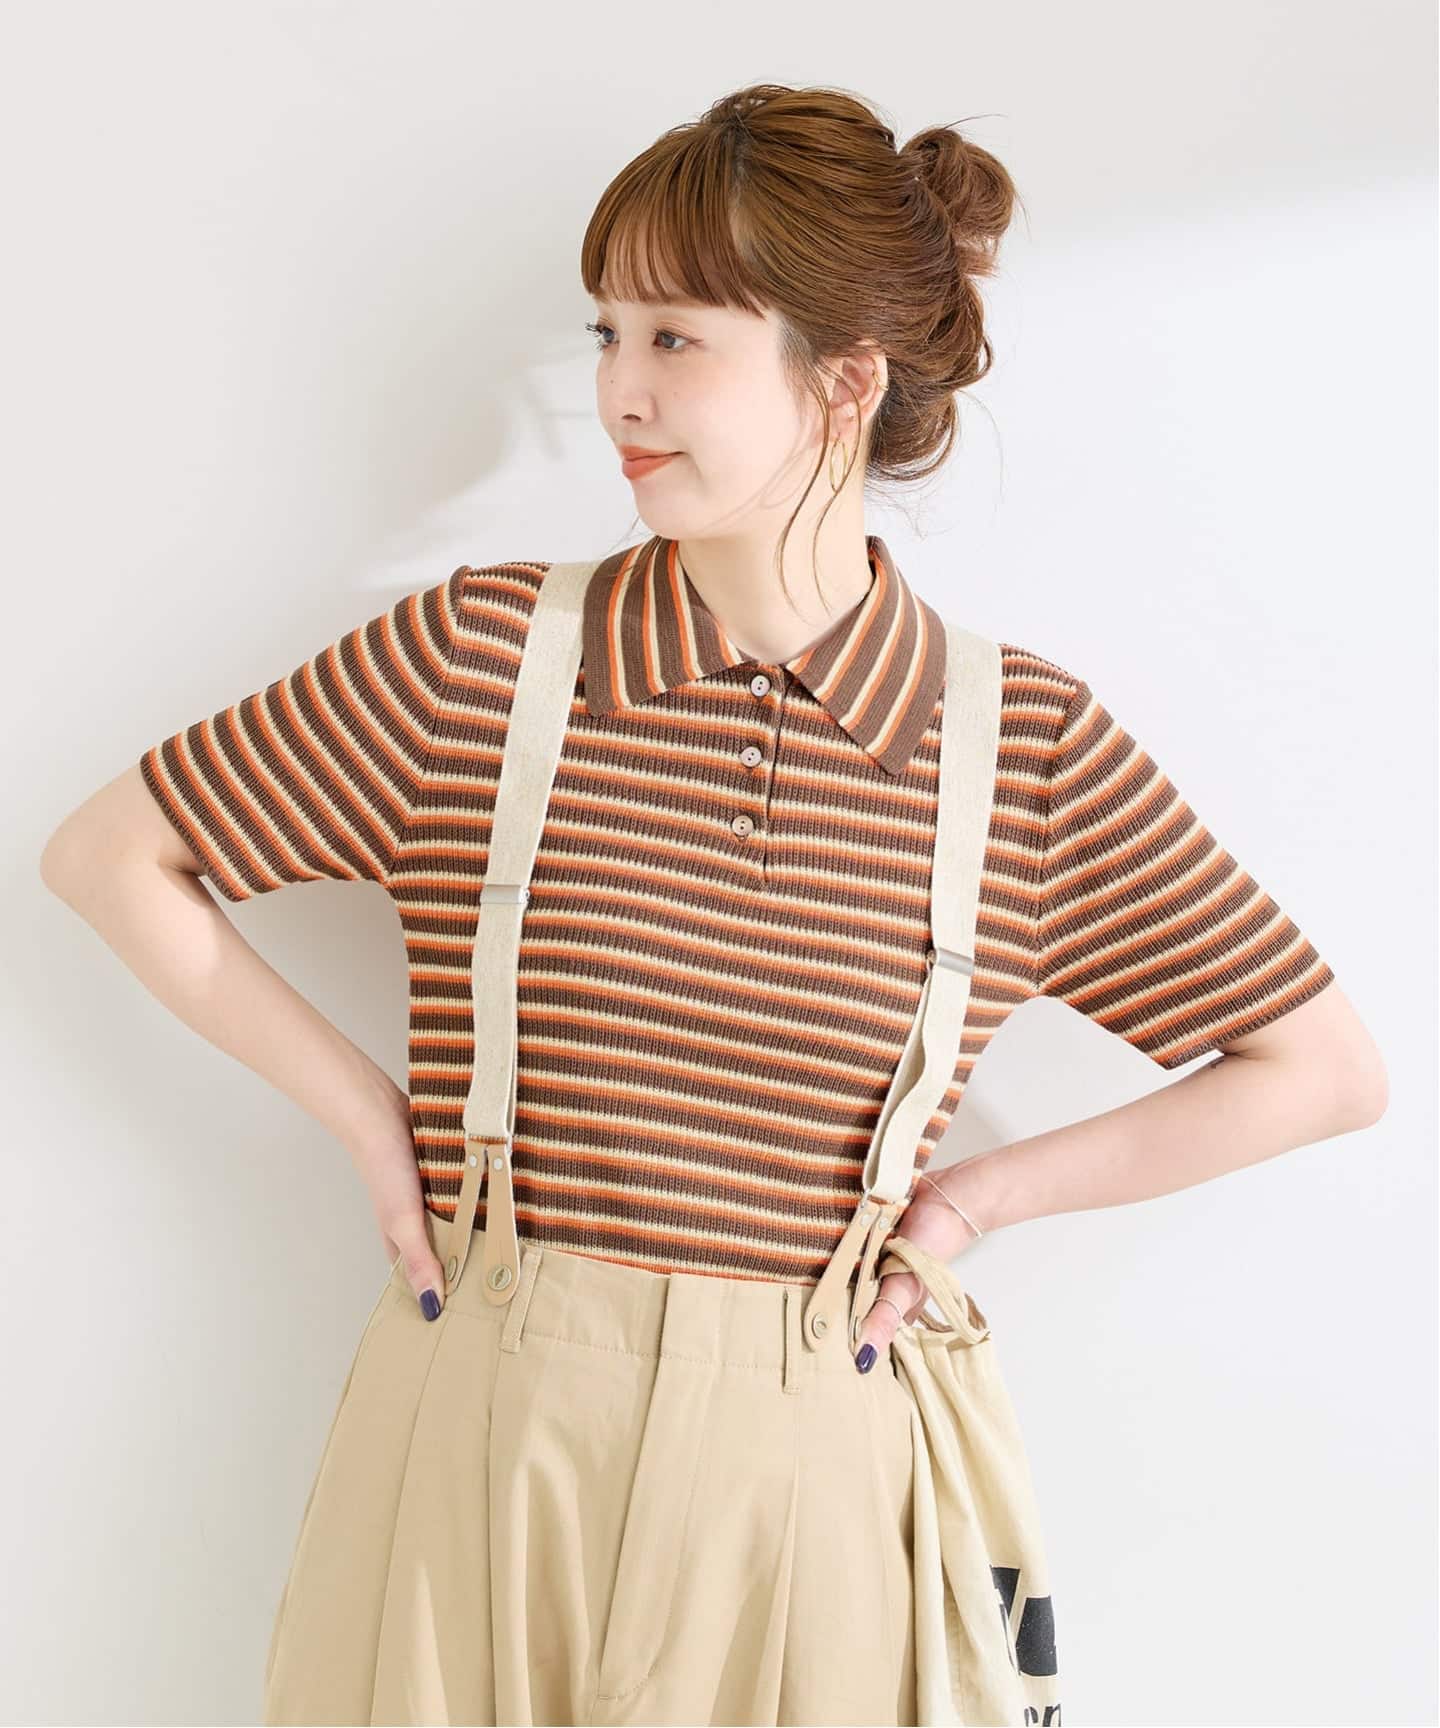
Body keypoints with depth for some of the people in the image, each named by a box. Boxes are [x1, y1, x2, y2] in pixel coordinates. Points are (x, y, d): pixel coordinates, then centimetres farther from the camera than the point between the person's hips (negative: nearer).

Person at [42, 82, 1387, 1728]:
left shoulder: (1029, 743, -4)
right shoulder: (484, 654, -6)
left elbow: (1324, 1066, 3)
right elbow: (107, 854, 3)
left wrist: (976, 1193, -1)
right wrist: (364, 1111, -2)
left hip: (794, 1470, 0)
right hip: (477, 1445, 0)